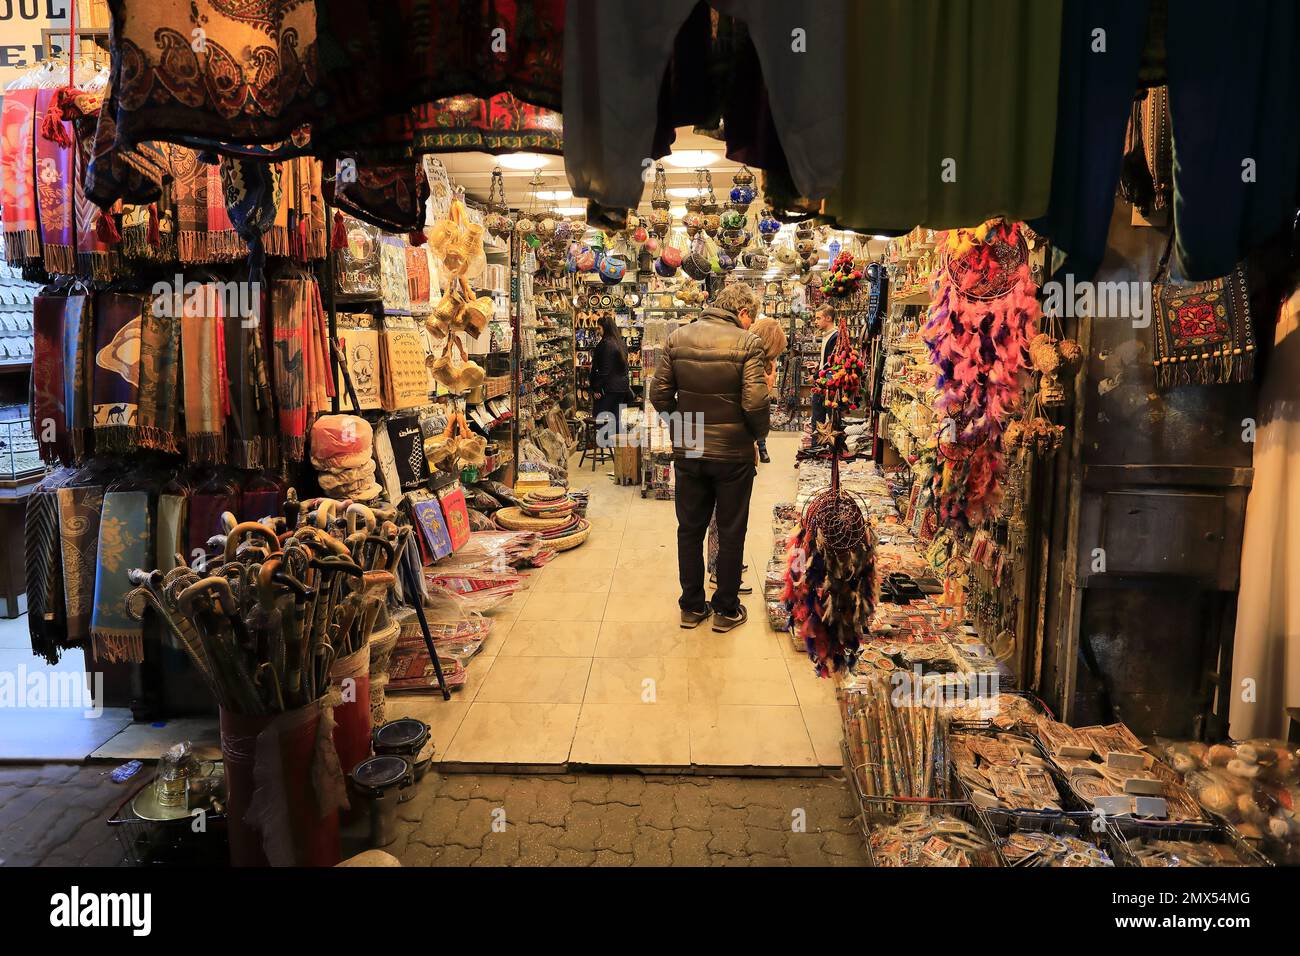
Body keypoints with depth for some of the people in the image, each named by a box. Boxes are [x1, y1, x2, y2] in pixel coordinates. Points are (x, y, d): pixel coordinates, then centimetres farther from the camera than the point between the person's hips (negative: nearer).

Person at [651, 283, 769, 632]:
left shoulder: (678, 338, -1)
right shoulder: (747, 343, -13)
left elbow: (659, 394, -2)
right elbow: (755, 403, -19)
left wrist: (684, 424, 12)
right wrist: (759, 434, 0)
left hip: (687, 452, 3)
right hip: (733, 454, -3)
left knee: (690, 530, 16)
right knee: (731, 534, 12)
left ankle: (692, 607, 27)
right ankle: (726, 610, 24)